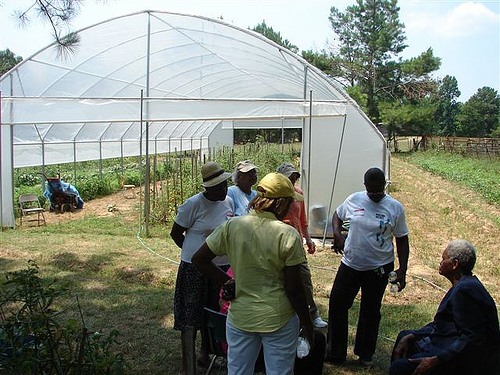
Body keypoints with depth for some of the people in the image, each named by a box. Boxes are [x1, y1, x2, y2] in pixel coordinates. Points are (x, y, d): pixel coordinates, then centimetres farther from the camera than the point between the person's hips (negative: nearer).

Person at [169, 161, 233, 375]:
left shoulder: (228, 202, 5)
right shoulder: (193, 204, -13)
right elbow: (175, 234, -5)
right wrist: (193, 251, 0)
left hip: (222, 267, 6)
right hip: (195, 268, -6)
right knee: (190, 316, -1)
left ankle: (205, 352, 39)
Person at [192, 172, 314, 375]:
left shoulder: (231, 226, -6)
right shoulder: (288, 235, -15)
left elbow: (199, 259, -2)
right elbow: (293, 288, -11)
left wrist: (227, 282, 4)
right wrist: (307, 322, 2)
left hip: (239, 318, 3)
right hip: (279, 320, -2)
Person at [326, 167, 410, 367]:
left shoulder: (395, 207, -7)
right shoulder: (353, 200, -3)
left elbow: (402, 240, -1)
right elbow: (337, 216, 14)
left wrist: (402, 270, -5)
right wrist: (337, 234, -6)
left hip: (378, 268, -2)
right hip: (350, 264, 2)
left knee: (370, 312, 11)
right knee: (337, 304, 4)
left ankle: (365, 355, 32)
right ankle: (334, 353, 21)